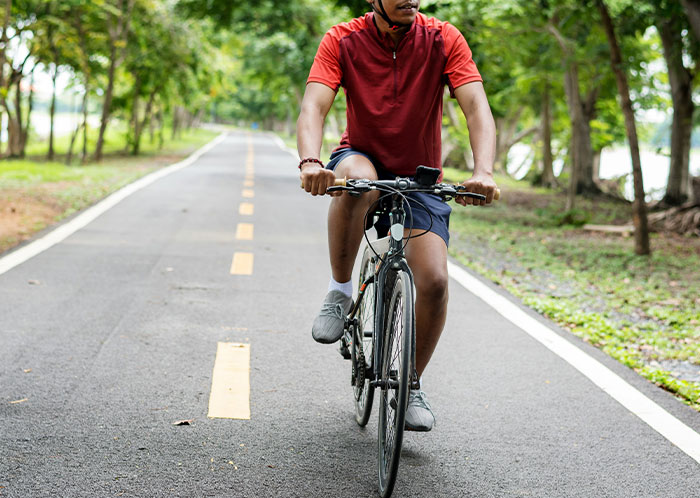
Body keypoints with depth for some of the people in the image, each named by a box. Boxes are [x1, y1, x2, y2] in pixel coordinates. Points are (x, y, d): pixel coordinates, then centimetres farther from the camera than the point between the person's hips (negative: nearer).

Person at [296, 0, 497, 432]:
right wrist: (311, 163, -46)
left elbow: (477, 108, -23)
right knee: (358, 179, -39)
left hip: (419, 177, 1)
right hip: (362, 158, -1)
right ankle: (340, 291, -16)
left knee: (434, 281, -17)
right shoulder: (343, 41, -14)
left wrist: (484, 172, -41)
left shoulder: (444, 40, -13)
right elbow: (313, 107, -25)